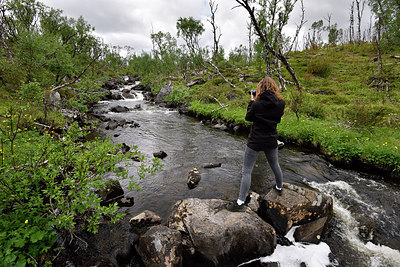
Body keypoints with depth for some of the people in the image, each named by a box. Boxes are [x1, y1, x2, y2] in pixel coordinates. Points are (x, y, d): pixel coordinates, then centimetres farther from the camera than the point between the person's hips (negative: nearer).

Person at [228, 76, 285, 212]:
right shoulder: (281, 103, -6)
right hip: (271, 141, 5)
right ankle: (279, 188, 53)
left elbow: (248, 117, -3)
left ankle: (241, 202, 6)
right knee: (275, 166, 28)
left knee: (246, 171, 3)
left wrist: (252, 101, 4)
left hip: (255, 142, -5)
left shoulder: (257, 104, -19)